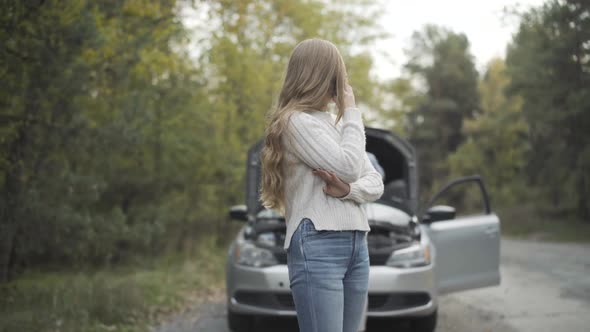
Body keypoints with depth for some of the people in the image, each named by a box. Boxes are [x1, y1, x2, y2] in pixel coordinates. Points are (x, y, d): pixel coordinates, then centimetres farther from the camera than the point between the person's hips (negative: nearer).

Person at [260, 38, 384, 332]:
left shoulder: (336, 123, 20)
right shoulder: (295, 121, -5)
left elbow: (376, 182, 14)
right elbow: (348, 167, -15)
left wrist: (348, 190, -9)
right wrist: (352, 112, -2)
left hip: (356, 243, 8)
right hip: (317, 245, -8)